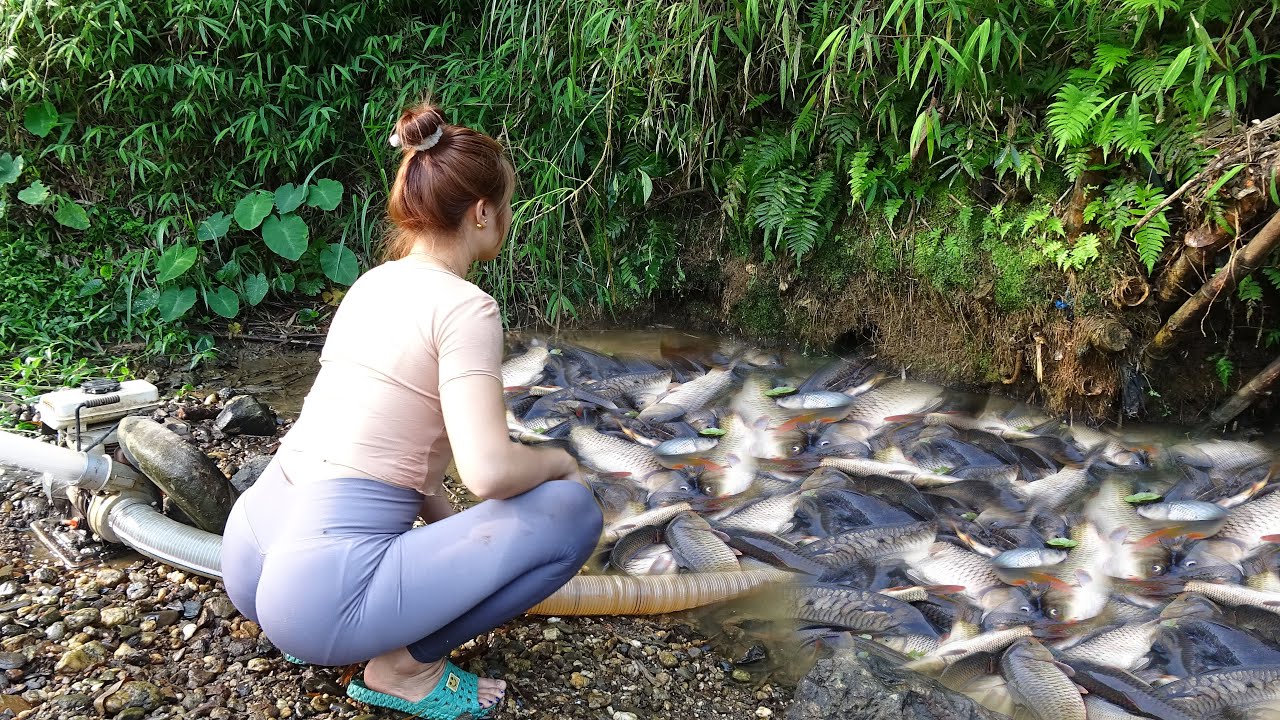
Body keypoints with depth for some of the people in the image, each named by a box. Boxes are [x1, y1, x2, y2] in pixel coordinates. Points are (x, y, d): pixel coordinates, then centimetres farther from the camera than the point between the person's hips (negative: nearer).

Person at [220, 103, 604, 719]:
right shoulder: (465, 307, -12)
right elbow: (488, 471, -24)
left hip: (251, 553, 9)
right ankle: (406, 665, 0)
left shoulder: (375, 282, 12)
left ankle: (311, 629, 19)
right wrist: (558, 461, -2)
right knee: (572, 510, -7)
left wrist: (454, 530, 25)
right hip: (319, 592, -9)